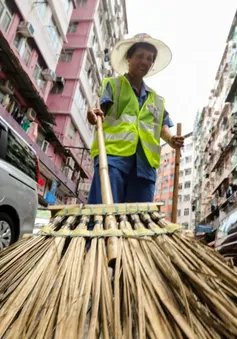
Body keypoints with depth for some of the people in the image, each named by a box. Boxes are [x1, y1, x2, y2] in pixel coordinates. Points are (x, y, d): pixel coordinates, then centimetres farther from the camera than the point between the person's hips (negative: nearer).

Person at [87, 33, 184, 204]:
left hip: (145, 161, 4)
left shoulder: (157, 99, 30)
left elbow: (163, 125, 21)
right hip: (113, 153, -4)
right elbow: (103, 107, 1)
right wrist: (96, 113, -23)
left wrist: (171, 139, -2)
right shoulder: (112, 84, 19)